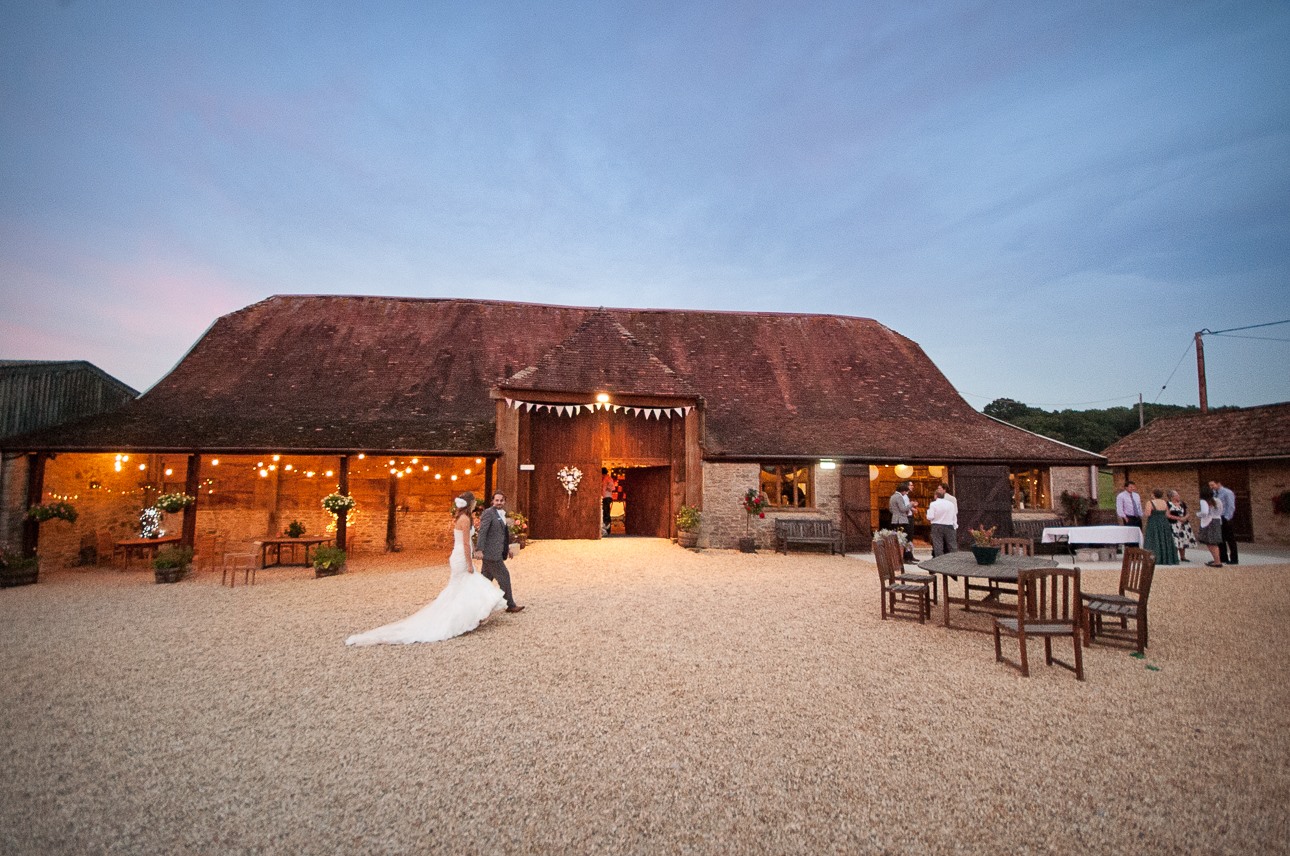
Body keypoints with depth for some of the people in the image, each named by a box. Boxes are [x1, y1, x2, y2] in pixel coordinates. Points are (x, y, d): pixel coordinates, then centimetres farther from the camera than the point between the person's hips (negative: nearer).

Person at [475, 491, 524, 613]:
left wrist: (507, 548, 24)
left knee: (487, 579, 15)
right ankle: (510, 605, 8)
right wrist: (479, 550, -27)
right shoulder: (488, 512, -13)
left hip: (496, 552, 9)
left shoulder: (501, 514, 15)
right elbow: (482, 532, -21)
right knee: (504, 577, -2)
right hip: (490, 552, -9)